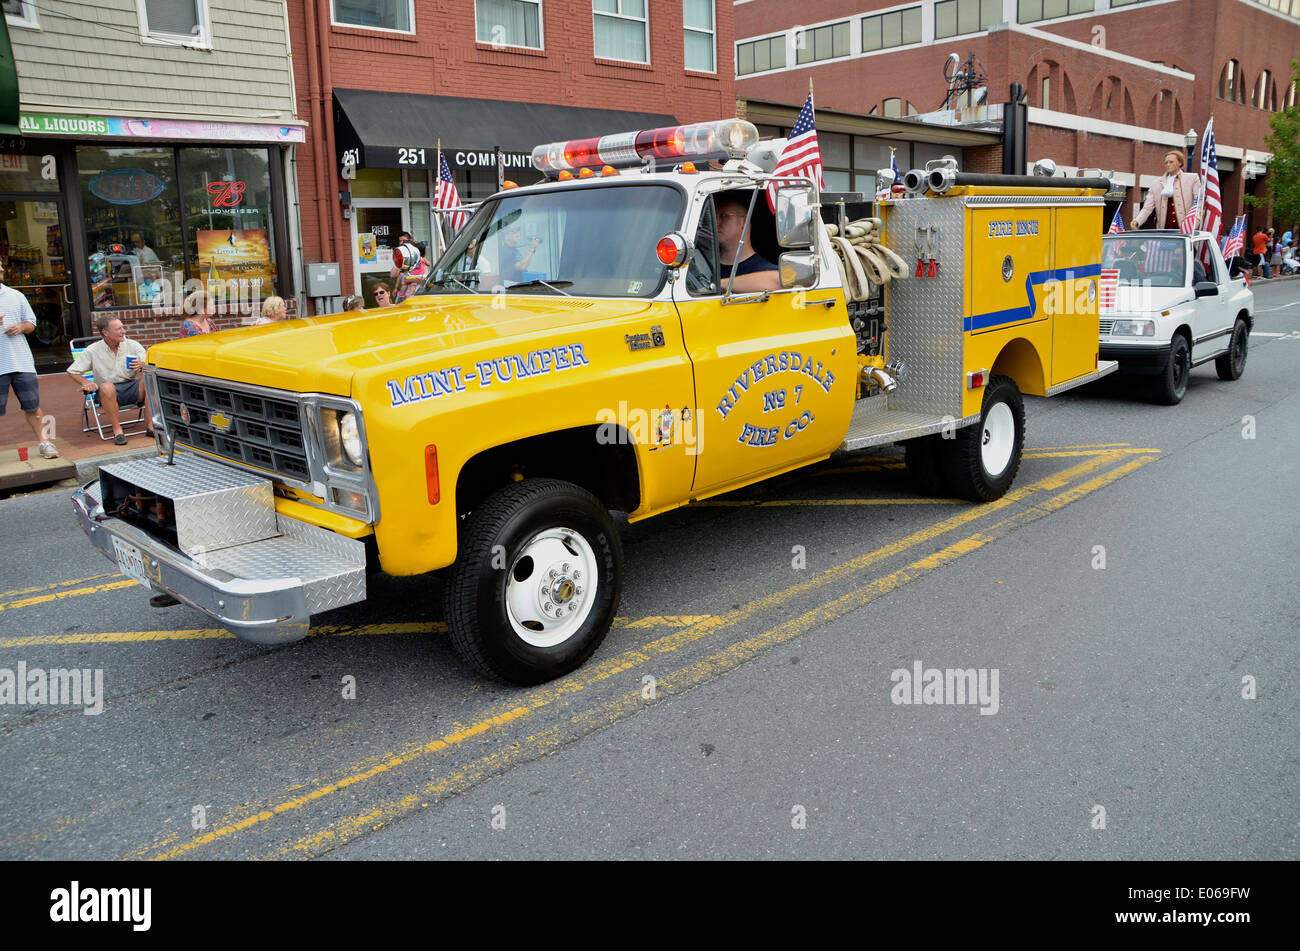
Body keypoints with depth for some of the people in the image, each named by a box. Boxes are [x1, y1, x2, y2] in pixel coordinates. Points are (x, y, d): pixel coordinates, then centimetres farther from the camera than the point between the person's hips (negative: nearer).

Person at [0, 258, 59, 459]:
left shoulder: (16, 296, 12)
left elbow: (31, 323, 18)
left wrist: (21, 327, -4)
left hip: (22, 361, 3)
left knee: (32, 406, 8)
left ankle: (42, 442, 18)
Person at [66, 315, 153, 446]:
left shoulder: (132, 345, 3)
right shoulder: (92, 351, 1)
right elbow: (72, 371, 9)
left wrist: (142, 366, -24)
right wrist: (85, 383, -10)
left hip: (132, 388, 2)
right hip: (109, 394, -1)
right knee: (106, 387, -38)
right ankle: (117, 429, -26)